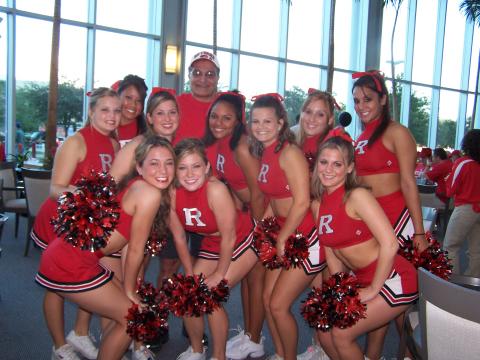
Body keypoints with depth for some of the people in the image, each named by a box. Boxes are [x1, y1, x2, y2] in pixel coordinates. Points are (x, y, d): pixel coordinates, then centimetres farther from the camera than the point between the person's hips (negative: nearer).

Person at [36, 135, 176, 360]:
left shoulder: (137, 186, 10)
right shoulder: (150, 193, -18)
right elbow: (135, 250, -10)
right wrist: (129, 290, 3)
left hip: (64, 254, 9)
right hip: (70, 266, -9)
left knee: (126, 310, 20)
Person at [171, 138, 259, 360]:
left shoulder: (216, 190, -34)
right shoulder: (173, 194, -17)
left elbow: (228, 237, -25)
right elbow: (179, 237, -4)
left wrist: (219, 274, -13)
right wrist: (190, 275, 0)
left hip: (242, 241, -5)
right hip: (211, 244, 6)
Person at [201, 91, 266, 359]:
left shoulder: (241, 146, -25)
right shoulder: (217, 142, 0)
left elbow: (258, 194, -21)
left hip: (266, 213, -8)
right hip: (250, 211, 8)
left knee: (256, 275, 4)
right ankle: (248, 333, 33)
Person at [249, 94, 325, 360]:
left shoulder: (289, 152, -19)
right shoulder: (263, 153, 6)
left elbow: (302, 202, -21)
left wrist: (281, 238, -13)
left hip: (306, 237, -8)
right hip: (285, 234, 8)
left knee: (279, 305, -1)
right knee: (267, 298, 13)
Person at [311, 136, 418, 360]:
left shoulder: (357, 196, -19)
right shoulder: (318, 205, 3)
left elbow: (389, 244, -24)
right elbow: (332, 253, 10)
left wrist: (373, 289, -16)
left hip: (392, 279, -7)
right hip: (362, 281, 7)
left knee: (342, 334, -8)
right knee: (325, 333, 7)